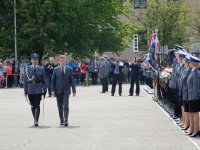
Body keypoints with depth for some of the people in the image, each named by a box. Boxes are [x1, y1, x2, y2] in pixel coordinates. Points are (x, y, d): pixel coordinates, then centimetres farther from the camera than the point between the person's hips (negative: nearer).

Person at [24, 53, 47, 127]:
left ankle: (36, 120, -13)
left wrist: (45, 90, 2)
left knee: (37, 105, -10)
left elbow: (44, 80, 7)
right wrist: (25, 90, 4)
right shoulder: (27, 69, 7)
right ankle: (35, 120, 20)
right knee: (33, 106, 9)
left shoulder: (41, 69, 5)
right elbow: (25, 80, 7)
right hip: (30, 90, 2)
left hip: (38, 90, -2)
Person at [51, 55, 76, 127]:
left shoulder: (69, 69, 4)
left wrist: (74, 90, 3)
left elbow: (72, 80, 5)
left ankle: (66, 121, -15)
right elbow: (53, 81, 5)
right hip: (58, 91, 1)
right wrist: (53, 90, -5)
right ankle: (61, 121, 15)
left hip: (66, 90, -1)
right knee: (60, 107, 6)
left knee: (66, 106, -12)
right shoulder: (56, 70, 5)